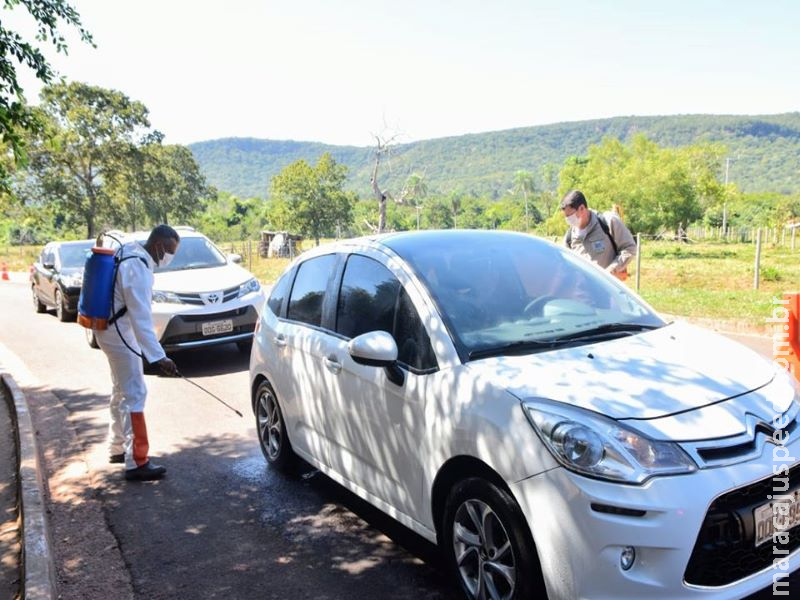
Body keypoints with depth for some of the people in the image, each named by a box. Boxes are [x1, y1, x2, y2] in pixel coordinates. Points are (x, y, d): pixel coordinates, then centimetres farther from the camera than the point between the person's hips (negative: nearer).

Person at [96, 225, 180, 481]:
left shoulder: (132, 253, 6)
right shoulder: (137, 267, -25)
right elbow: (141, 317, -30)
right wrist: (159, 356, -32)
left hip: (115, 330, 11)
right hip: (119, 334, -11)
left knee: (121, 391, 19)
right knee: (134, 395, -8)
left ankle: (117, 448, 32)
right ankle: (136, 463, -4)